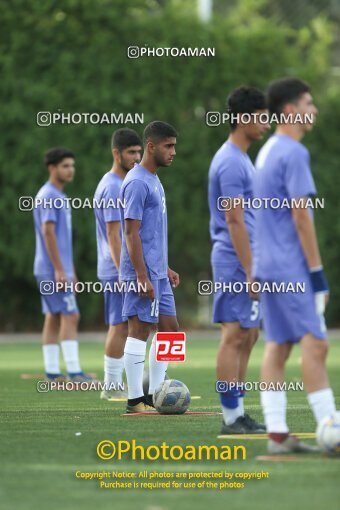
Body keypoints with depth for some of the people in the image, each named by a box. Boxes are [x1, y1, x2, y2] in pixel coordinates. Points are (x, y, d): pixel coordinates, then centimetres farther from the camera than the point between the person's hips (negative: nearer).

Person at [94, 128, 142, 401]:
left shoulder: (121, 184, 17)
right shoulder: (113, 187, -14)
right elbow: (113, 235, -19)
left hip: (124, 269, 10)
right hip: (118, 269, -10)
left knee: (122, 326, 11)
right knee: (120, 326, -8)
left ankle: (115, 384, 14)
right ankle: (112, 386, -5)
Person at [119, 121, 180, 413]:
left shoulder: (154, 181, 16)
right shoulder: (137, 183, -14)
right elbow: (132, 233, -18)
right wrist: (143, 277, -21)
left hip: (158, 273, 10)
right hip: (144, 273, -10)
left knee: (169, 329, 10)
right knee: (140, 330, -6)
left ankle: (154, 396, 15)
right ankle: (135, 400, -2)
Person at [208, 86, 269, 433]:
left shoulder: (239, 159, 16)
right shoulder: (231, 163, -15)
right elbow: (234, 222, -19)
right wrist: (250, 272, -21)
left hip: (244, 261, 10)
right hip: (236, 262, -10)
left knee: (247, 336, 11)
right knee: (235, 337, -8)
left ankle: (238, 413, 15)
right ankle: (231, 418, -6)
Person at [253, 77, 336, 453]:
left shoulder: (267, 151, 16)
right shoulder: (294, 153, -13)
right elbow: (300, 215, -17)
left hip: (268, 266, 9)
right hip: (290, 268, -9)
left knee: (278, 346, 6)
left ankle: (277, 433, 4)